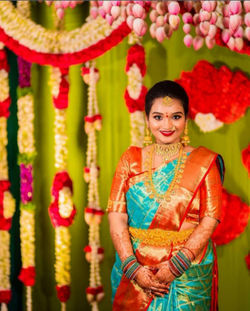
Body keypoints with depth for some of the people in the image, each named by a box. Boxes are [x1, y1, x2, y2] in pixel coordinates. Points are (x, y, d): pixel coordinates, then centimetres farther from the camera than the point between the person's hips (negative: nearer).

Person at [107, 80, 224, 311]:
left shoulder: (204, 162, -2)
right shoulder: (131, 159, 3)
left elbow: (210, 220, -8)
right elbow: (116, 216, -3)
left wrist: (175, 268, -17)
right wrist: (133, 268, -15)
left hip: (188, 274, -2)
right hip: (134, 272, 2)